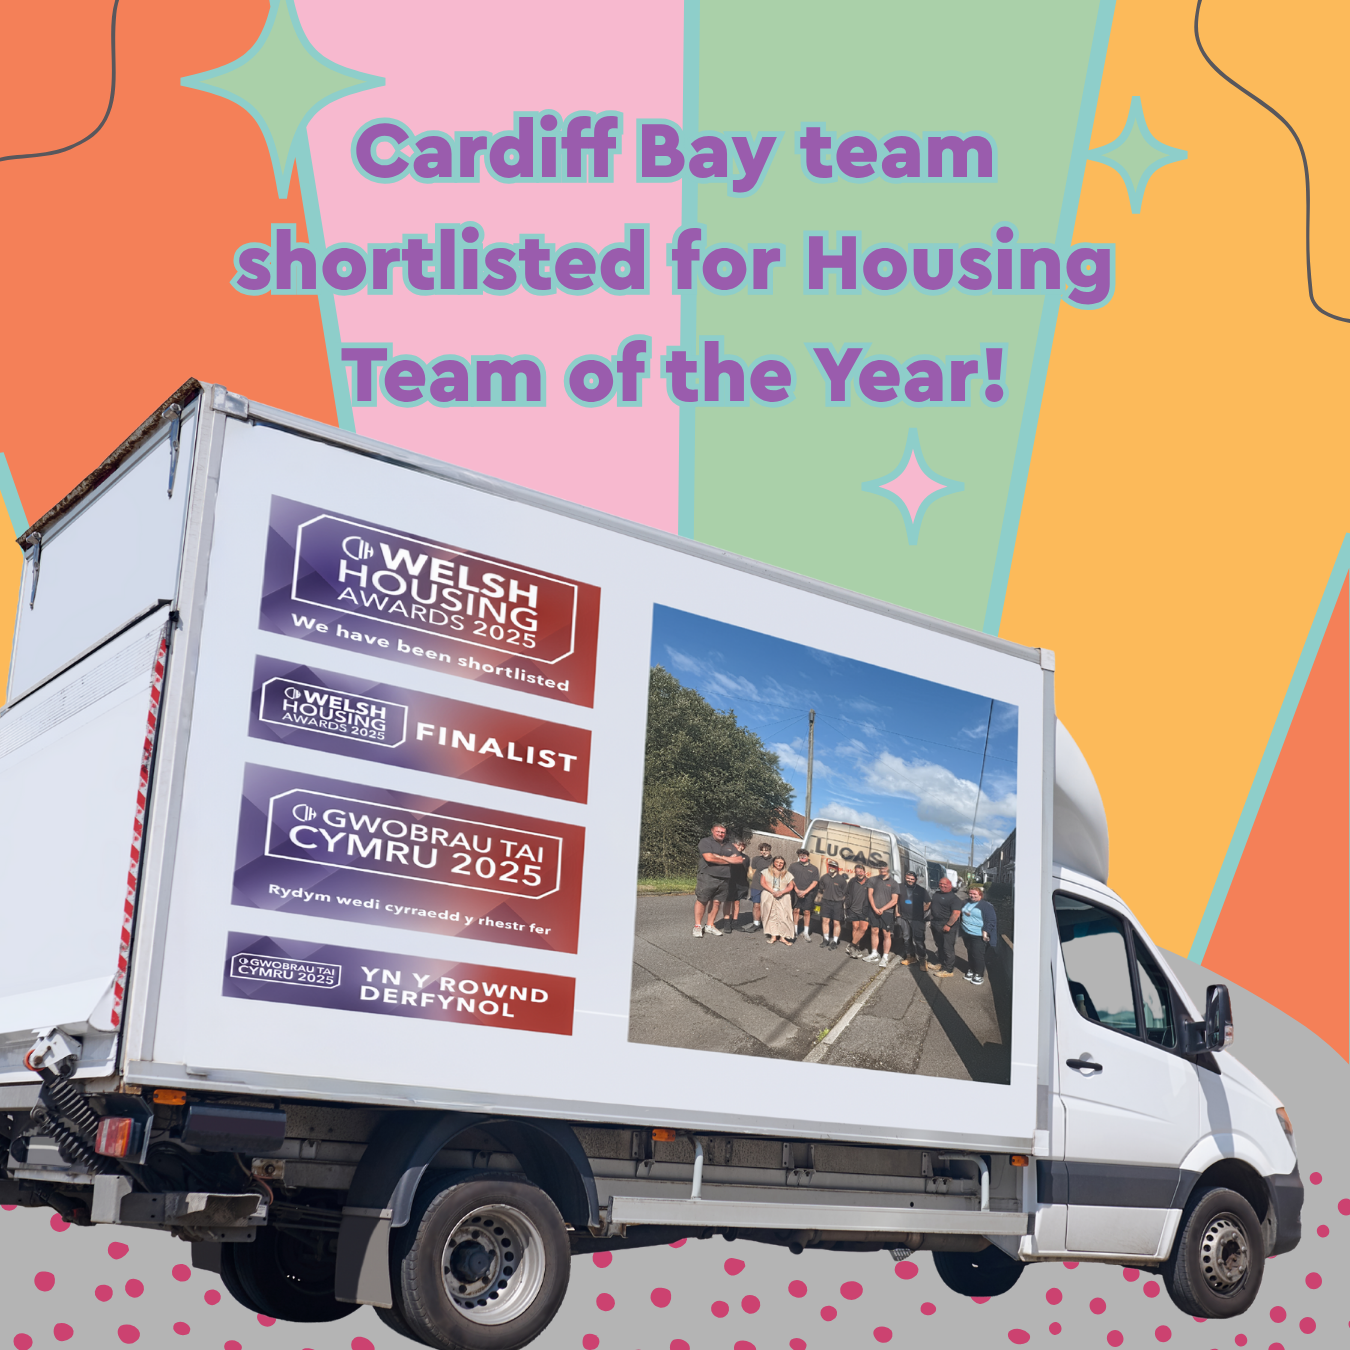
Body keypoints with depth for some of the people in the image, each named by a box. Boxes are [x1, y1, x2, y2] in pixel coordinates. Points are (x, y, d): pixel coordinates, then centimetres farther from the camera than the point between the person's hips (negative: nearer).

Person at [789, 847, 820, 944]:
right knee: (796, 910, -2)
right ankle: (794, 931, 7)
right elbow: (790, 879, 6)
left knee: (807, 912, 1)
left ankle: (806, 932, 10)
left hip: (808, 893, 0)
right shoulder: (793, 866, 9)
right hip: (796, 893, 0)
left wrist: (805, 891, -7)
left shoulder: (813, 868, 7)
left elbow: (815, 882, 3)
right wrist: (796, 890, -6)